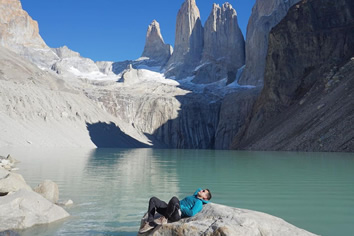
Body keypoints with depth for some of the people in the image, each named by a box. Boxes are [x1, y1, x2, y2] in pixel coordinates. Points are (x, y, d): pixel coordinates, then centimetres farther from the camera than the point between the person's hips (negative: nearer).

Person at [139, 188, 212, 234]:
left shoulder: (199, 203, 3)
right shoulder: (193, 197, 31)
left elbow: (191, 213, -15)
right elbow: (199, 190, 53)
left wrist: (180, 207, -9)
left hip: (177, 214, -9)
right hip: (169, 210, 9)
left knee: (174, 199, -39)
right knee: (153, 199, -3)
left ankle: (164, 218, -21)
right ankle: (150, 222, -12)